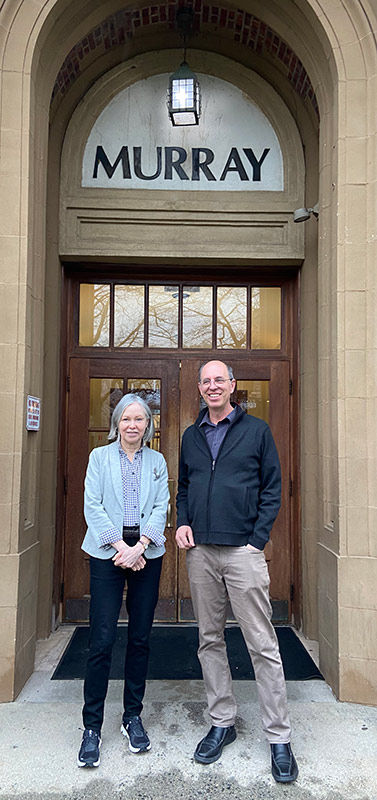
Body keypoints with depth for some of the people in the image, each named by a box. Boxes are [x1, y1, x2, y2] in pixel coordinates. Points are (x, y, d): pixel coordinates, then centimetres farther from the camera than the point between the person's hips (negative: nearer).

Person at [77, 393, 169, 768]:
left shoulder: (157, 461, 10)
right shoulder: (100, 456, 5)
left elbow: (161, 507, 2)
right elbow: (92, 506, -2)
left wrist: (139, 547, -11)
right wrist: (120, 546, -11)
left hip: (147, 554, 2)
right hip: (107, 553, -2)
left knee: (140, 638, 9)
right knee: (102, 640, -2)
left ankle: (132, 716, 25)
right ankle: (92, 726, 13)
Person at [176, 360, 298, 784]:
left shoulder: (257, 430, 1)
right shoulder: (191, 436, 12)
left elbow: (272, 489, -1)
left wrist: (258, 540, -9)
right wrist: (182, 522, 1)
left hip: (242, 550, -4)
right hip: (200, 551, 5)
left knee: (262, 645, 0)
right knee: (209, 640, 13)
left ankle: (279, 738, 14)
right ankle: (222, 722, 29)